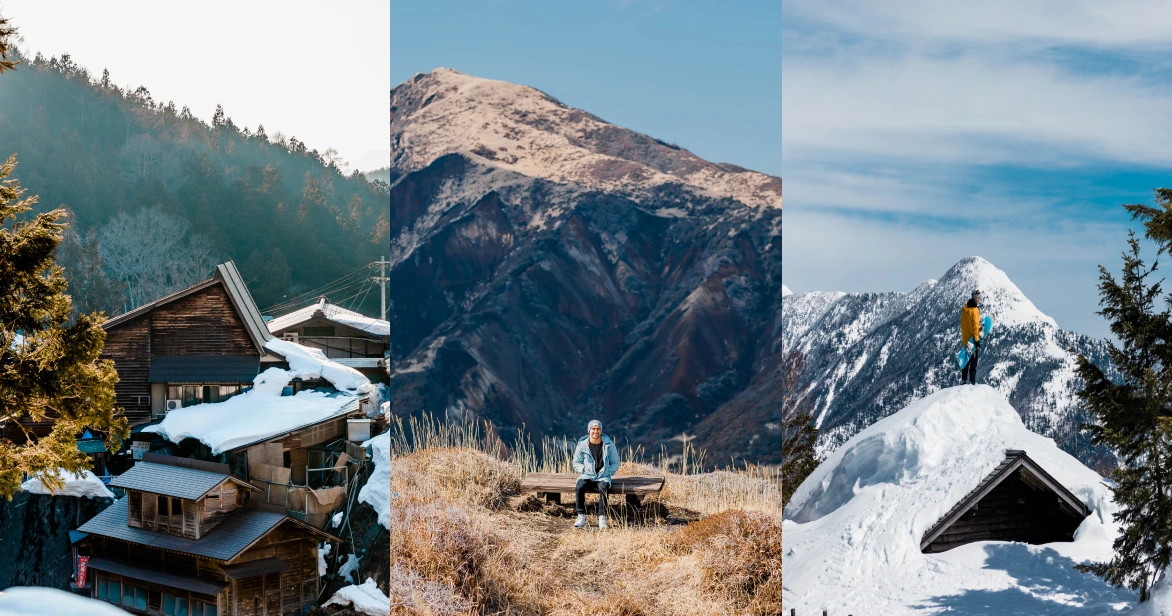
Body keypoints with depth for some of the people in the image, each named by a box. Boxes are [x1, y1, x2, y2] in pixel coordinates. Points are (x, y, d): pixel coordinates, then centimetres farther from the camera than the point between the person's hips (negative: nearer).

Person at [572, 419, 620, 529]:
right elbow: (576, 462, 10)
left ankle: (602, 518, -31)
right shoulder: (582, 445, -1)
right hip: (586, 476, 1)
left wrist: (608, 472, -8)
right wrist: (583, 468, -10)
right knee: (579, 488, -31)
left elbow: (615, 463, 8)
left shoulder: (608, 445, -1)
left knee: (603, 489, -36)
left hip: (603, 477, -1)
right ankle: (581, 517, -22)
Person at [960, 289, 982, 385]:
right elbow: (975, 326, -18)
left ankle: (963, 380, 18)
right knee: (973, 363, -3)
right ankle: (972, 381, -7)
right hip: (973, 340, -7)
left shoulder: (964, 309, 6)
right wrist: (977, 340, -16)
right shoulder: (975, 310, -16)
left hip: (965, 340, 7)